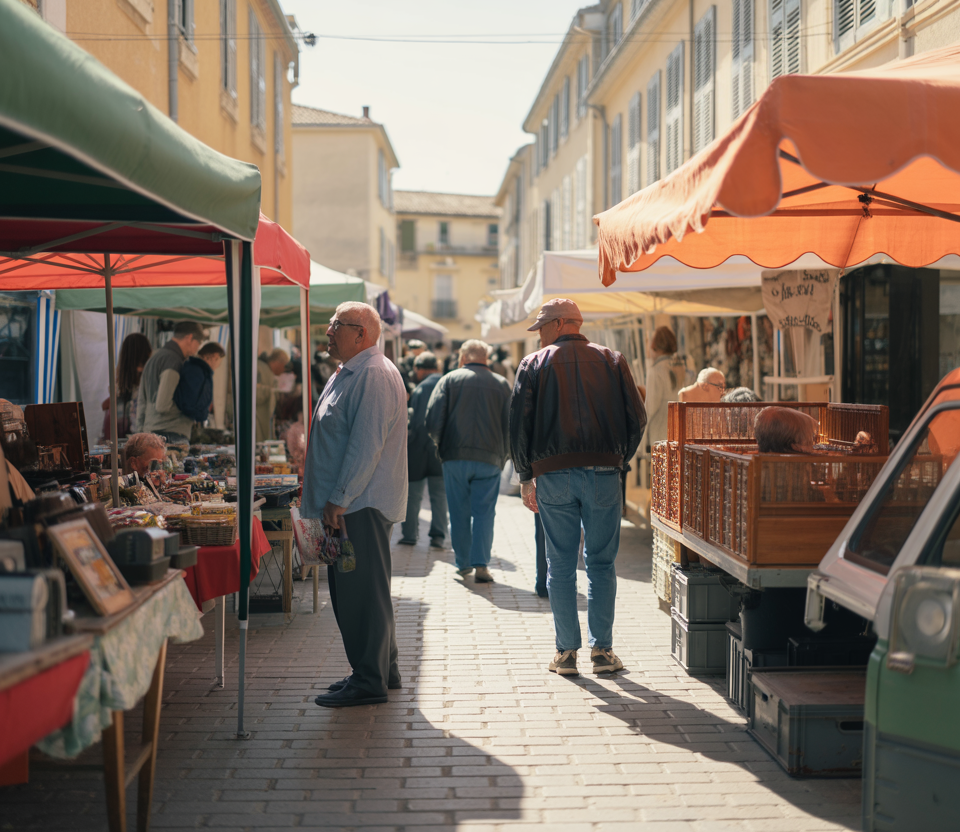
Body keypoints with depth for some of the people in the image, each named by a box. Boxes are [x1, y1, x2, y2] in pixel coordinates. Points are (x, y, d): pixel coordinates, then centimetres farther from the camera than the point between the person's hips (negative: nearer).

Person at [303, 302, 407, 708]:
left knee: (362, 591, -6)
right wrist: (331, 500, 21)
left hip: (361, 505, -11)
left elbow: (367, 445, -22)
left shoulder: (374, 375, -15)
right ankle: (381, 670, 24)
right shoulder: (349, 374, 19)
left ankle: (369, 682, 0)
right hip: (350, 504, 11)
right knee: (351, 590, 15)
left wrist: (338, 499, -22)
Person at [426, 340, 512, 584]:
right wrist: (503, 455, 16)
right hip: (490, 458, 1)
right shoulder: (502, 384, 7)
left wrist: (440, 444, 11)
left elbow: (433, 419, -5)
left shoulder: (450, 379, 2)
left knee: (459, 512, 10)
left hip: (455, 456, 0)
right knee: (484, 512, 4)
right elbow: (510, 426, 6)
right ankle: (481, 564, -4)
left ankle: (463, 563, 17)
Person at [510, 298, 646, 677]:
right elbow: (636, 418, 5)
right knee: (601, 563, 8)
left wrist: (525, 477, 8)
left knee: (560, 565, 5)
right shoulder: (612, 361, 8)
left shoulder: (534, 364, 3)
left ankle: (566, 652, 7)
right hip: (603, 471, 1)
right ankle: (602, 650, 8)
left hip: (553, 474, -1)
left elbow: (518, 423, 1)